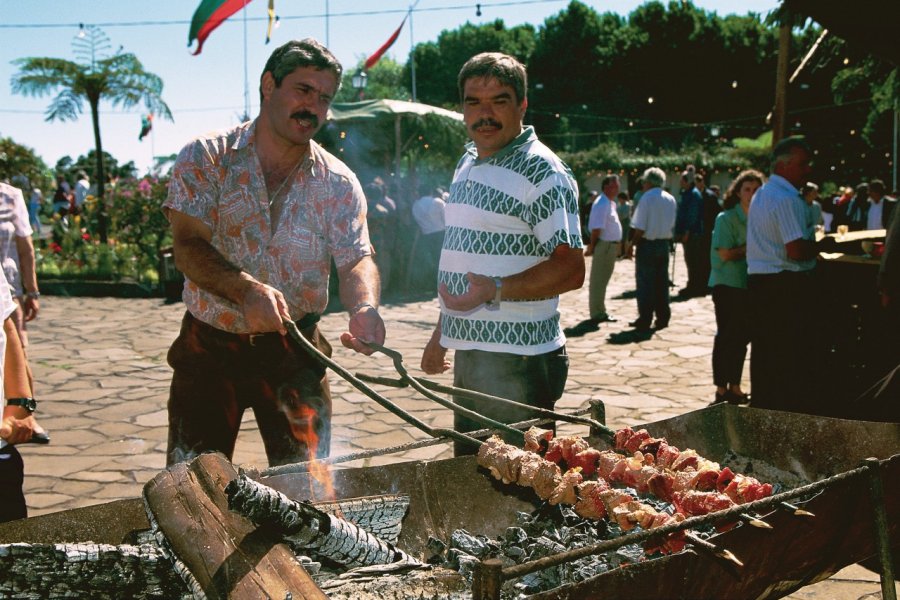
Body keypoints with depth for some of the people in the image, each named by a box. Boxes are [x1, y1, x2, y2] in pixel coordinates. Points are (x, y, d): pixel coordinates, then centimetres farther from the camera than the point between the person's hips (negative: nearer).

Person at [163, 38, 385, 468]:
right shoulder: (204, 159, -5)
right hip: (210, 348, -1)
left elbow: (356, 259, -8)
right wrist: (246, 289, -35)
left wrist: (365, 307, -32)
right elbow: (188, 248, -16)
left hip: (294, 352, 1)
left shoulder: (339, 184, 0)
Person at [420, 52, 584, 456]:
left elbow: (571, 270, -19)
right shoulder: (467, 164, 14)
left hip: (518, 361, -8)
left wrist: (495, 290, -28)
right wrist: (441, 334, 21)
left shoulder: (541, 172, -12)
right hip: (467, 353, 9)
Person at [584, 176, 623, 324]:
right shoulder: (602, 204, -17)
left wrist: (617, 243, 17)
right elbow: (597, 228, -20)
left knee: (603, 280, 15)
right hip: (604, 245, -10)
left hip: (611, 246, 10)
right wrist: (592, 246, -20)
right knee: (598, 281, -3)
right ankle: (597, 313, 1)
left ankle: (601, 311, 24)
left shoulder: (611, 203, 15)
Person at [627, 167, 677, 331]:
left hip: (647, 244, -6)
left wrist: (632, 244, -8)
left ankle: (645, 320, 3)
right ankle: (662, 318, 17)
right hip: (664, 244, 6)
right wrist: (665, 238, 15)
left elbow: (640, 228, -15)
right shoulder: (671, 199, 7)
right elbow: (672, 225, 8)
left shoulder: (647, 198, -13)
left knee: (645, 283, 1)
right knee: (662, 282, 12)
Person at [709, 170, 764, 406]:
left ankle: (735, 387, 21)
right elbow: (725, 254, -17)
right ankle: (721, 390, 6)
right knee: (726, 336, -1)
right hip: (727, 285, -6)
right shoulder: (726, 218, -10)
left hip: (749, 284, 7)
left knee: (743, 336, 11)